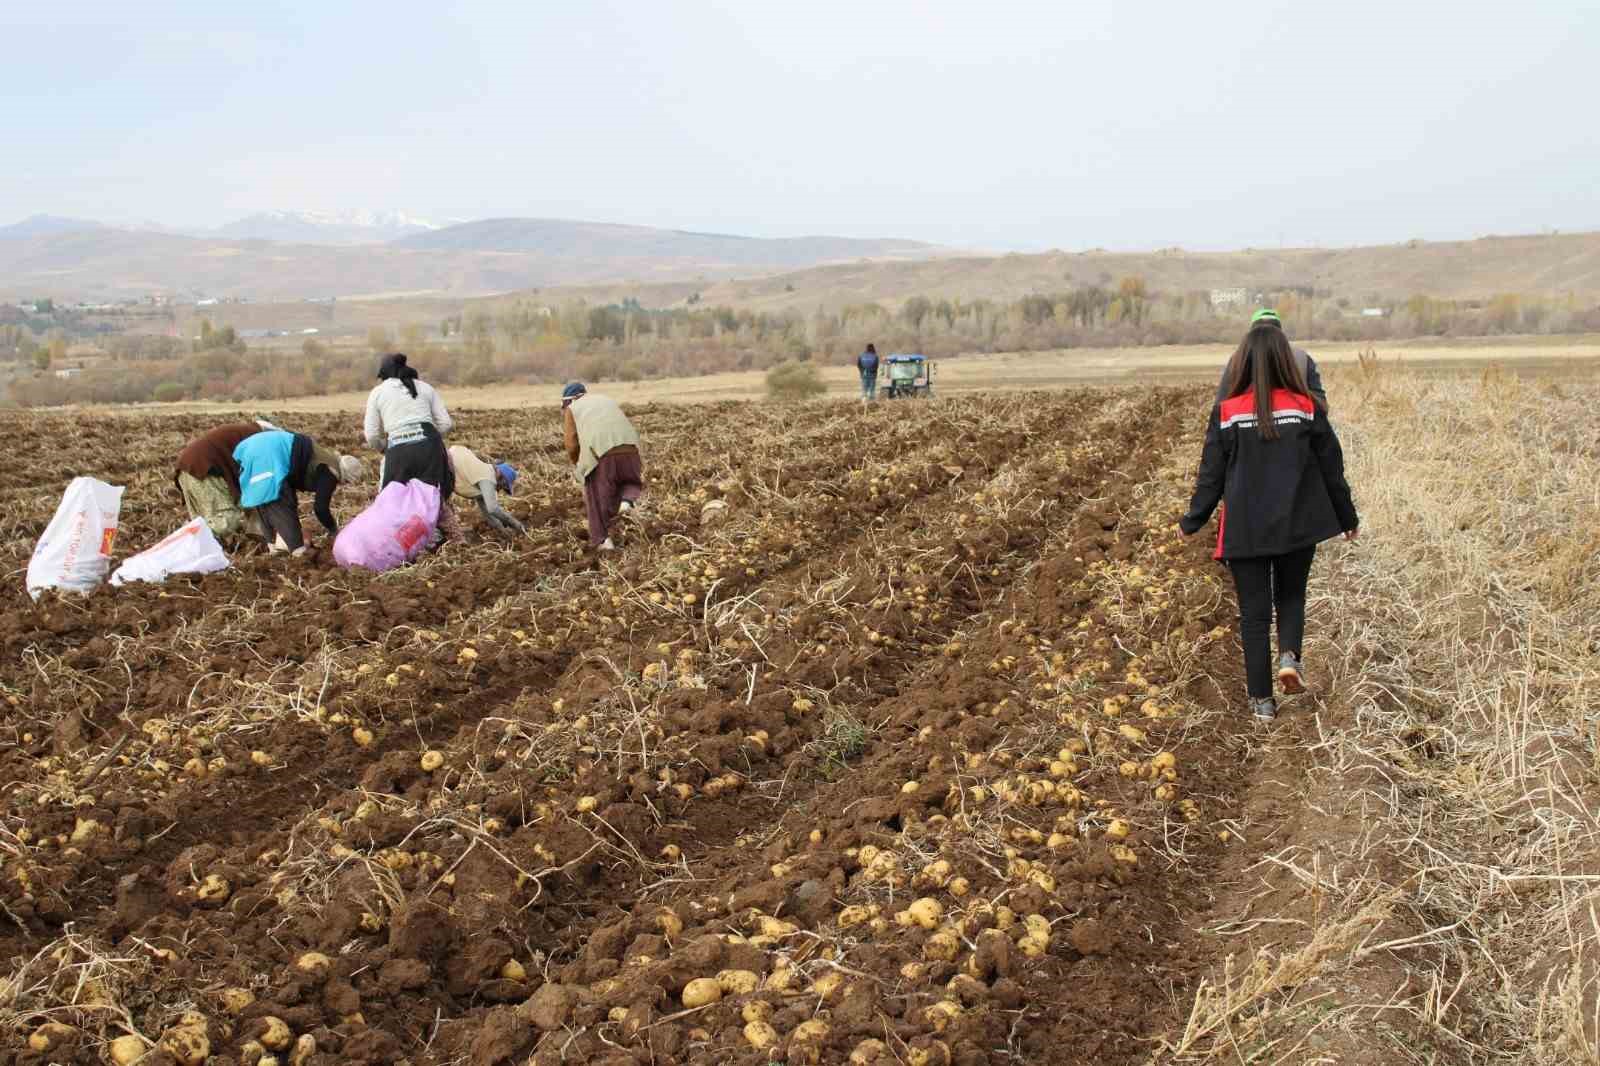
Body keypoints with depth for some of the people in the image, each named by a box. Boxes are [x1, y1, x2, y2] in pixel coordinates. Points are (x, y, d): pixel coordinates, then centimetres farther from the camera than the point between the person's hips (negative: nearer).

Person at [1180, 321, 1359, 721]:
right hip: (1297, 526, 1)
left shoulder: (1227, 413, -8)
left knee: (1254, 612, 8)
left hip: (1245, 530, -1)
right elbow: (1331, 468, 3)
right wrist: (1347, 517, 17)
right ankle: (1289, 655, -4)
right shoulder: (1306, 408, -5)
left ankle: (1262, 700, 11)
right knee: (1291, 597, 22)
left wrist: (1191, 522, 12)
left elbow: (1211, 475, -2)